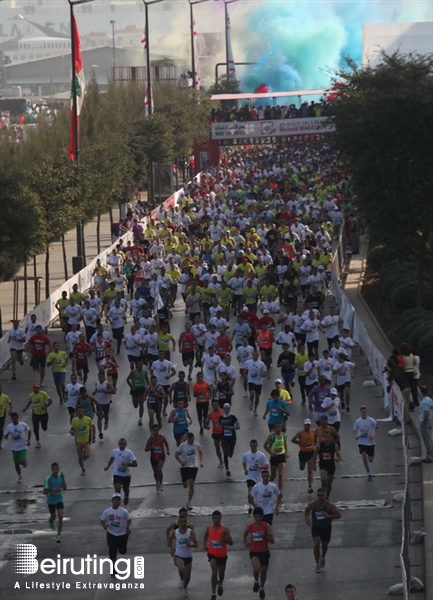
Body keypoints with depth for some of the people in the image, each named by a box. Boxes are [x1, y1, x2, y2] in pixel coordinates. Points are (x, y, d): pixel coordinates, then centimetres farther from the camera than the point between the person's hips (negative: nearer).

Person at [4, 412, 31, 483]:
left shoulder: (23, 425, -11)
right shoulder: (9, 427, -7)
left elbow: (29, 431, 7)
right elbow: (5, 437, -2)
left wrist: (28, 440, -1)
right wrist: (6, 436, -26)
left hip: (23, 447, -2)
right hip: (14, 448, 2)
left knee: (22, 461, -18)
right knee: (16, 463, 9)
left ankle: (25, 462, 20)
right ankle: (20, 476, 31)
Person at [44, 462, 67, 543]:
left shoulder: (60, 476, -6)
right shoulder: (48, 479, -19)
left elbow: (65, 488, -4)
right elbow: (45, 492, -18)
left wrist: (63, 479, -17)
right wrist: (53, 491, -34)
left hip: (59, 499, 2)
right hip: (51, 500, -2)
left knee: (60, 517, -11)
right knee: (53, 516, 16)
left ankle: (59, 536, -6)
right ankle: (51, 521, 56)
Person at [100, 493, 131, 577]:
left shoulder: (124, 511, -15)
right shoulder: (107, 511, -10)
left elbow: (129, 520, -2)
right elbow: (102, 521, 0)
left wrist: (128, 527, -22)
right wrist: (104, 526, -22)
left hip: (122, 534, -1)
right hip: (111, 535, 1)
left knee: (123, 551, 7)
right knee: (112, 552, 2)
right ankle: (113, 568, 20)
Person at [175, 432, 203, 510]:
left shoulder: (197, 445, -4)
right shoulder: (183, 445, -9)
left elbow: (200, 452, 18)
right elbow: (176, 455, -1)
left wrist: (201, 461, 7)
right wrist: (181, 462, -18)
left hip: (194, 466, 0)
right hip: (184, 466, 0)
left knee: (191, 484, -12)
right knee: (185, 485, 3)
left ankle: (189, 503, -7)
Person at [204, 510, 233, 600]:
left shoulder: (225, 529, -13)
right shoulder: (209, 528, -3)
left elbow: (231, 543, -14)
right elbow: (206, 535, 22)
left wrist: (224, 538, -31)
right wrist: (205, 544, 14)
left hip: (222, 555, 0)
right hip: (212, 554, 0)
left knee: (221, 572, 20)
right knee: (214, 572, -17)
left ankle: (220, 584, 54)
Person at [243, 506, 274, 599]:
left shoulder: (266, 526, -12)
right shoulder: (250, 526, -6)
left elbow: (272, 541, -14)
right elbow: (245, 534, 18)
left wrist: (264, 535, -29)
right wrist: (246, 542, 14)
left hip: (264, 552, 0)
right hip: (254, 552, 0)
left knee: (263, 571, 13)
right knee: (256, 568, -26)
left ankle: (262, 588, 41)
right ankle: (256, 582, 6)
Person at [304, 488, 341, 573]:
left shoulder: (330, 505, -17)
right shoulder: (313, 504, -7)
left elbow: (339, 515, -18)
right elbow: (307, 510, 14)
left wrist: (329, 516, -33)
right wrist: (306, 518, -4)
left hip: (326, 528, -1)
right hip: (316, 528, 1)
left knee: (324, 546, 16)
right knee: (316, 545, -16)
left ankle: (322, 557, 50)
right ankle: (317, 565, -6)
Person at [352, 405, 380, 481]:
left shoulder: (371, 420, -8)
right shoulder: (357, 421, -3)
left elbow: (378, 428, -2)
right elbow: (354, 431, 8)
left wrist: (374, 435, -19)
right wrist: (355, 436, -14)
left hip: (370, 442, 0)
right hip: (361, 442, 0)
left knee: (370, 459, 6)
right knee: (364, 457, -16)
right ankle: (369, 474, -4)